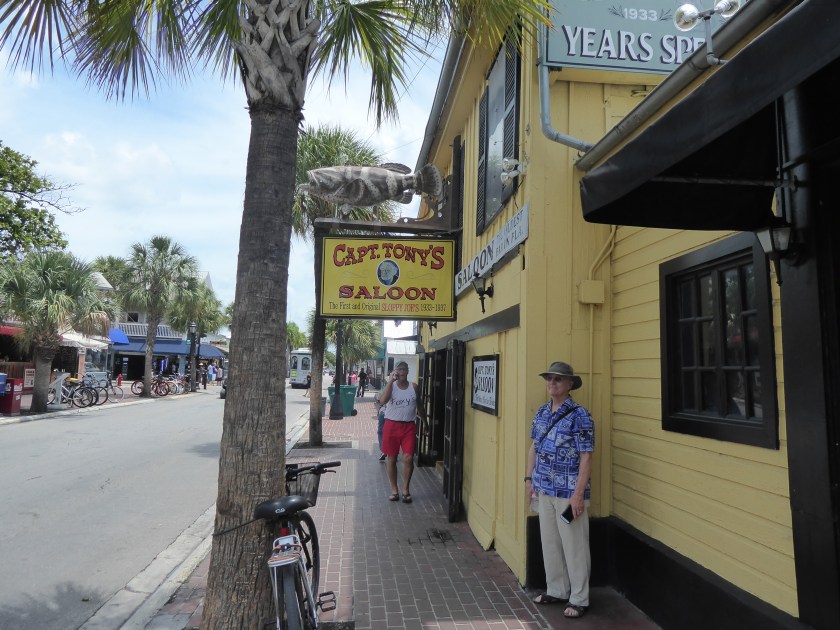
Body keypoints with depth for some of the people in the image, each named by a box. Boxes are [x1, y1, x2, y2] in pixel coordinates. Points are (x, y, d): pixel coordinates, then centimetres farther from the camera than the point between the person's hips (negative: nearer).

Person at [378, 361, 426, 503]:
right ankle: (394, 489, 22)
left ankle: (406, 489, 11)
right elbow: (382, 400, -23)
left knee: (408, 458, -6)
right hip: (392, 425, -1)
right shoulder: (391, 385, -4)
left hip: (408, 426, 1)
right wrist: (390, 381, -24)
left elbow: (420, 406, 14)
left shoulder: (414, 387, 3)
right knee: (391, 458, 8)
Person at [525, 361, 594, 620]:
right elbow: (534, 447, 16)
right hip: (545, 490, 7)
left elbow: (586, 457, -16)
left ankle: (579, 599, 20)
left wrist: (579, 494, -19)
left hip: (569, 492, -7)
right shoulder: (542, 412, 7)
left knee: (574, 546, 4)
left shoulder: (579, 415, -14)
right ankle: (556, 591, 32)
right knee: (550, 543, 16)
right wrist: (529, 478, 12)